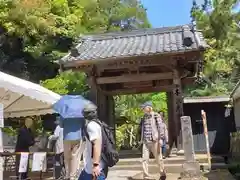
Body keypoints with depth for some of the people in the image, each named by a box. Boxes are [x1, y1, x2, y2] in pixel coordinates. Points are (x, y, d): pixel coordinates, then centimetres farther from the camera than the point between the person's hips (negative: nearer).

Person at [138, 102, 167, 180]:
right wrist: (142, 139, 17)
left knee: (158, 158, 6)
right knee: (145, 159, -3)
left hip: (154, 141, -5)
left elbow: (160, 127, -8)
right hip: (145, 142, 5)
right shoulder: (144, 117, 13)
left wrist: (160, 139, -14)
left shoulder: (156, 116, -4)